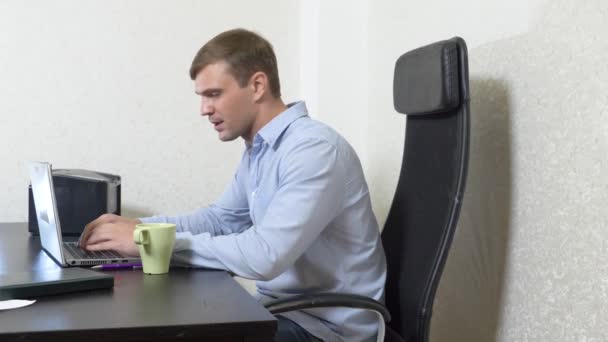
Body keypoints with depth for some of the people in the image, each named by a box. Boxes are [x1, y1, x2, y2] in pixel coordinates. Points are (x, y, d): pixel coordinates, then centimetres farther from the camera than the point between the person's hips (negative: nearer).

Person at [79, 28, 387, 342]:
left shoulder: (314, 149, -23)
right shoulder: (257, 150, 8)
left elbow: (263, 255, -32)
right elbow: (218, 219, 18)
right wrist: (138, 226, 2)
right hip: (281, 309, 8)